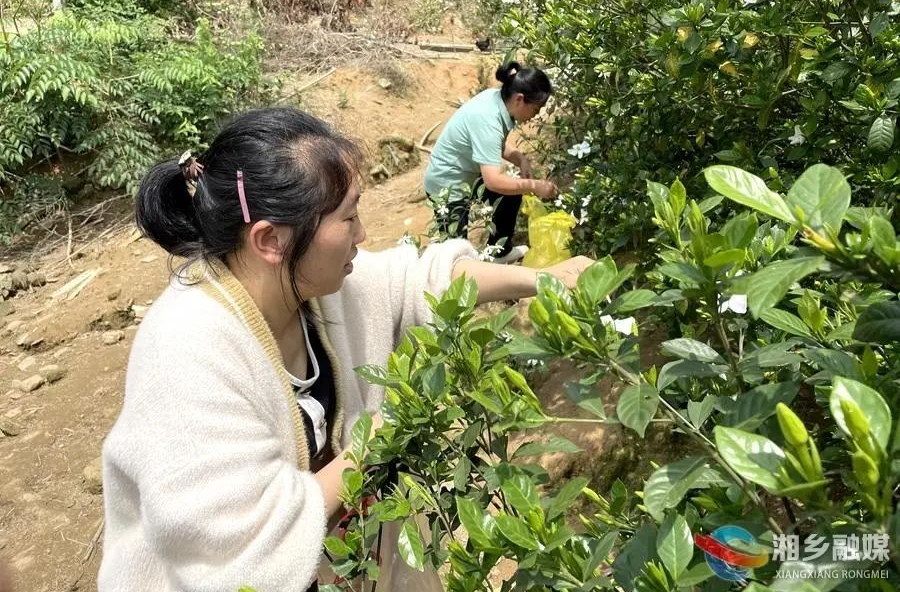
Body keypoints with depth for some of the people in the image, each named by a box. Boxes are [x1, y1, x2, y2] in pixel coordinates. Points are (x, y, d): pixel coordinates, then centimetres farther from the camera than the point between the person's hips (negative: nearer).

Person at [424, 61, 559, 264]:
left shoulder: (496, 97, -7)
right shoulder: (487, 120, -33)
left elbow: (497, 145, 10)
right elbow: (493, 181, -40)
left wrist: (521, 159, -7)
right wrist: (534, 186, -29)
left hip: (464, 175, 10)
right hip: (448, 186, -10)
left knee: (514, 186, 19)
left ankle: (500, 251, 33)